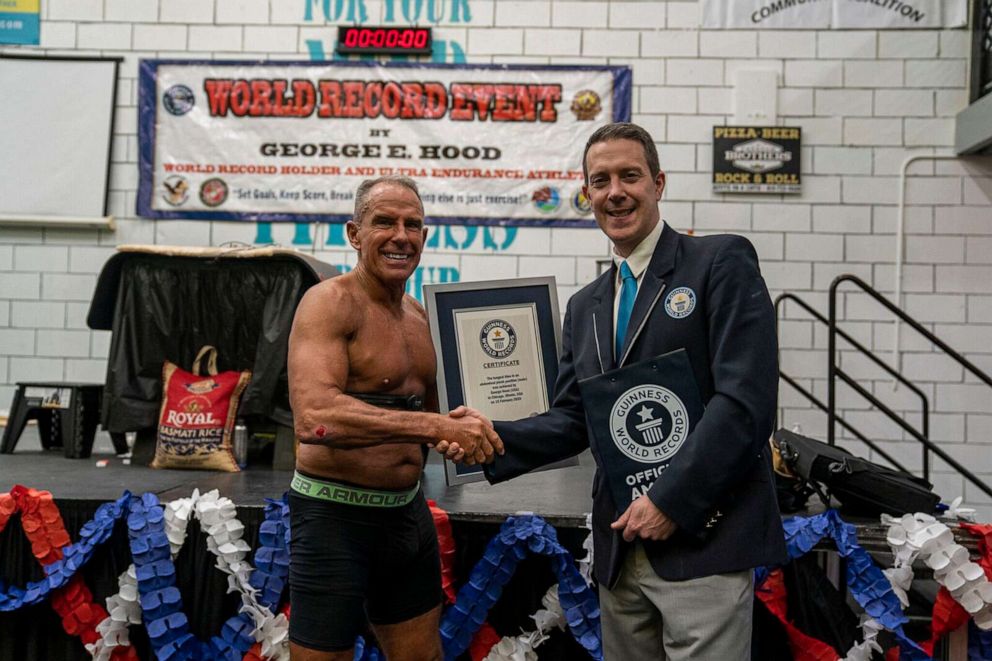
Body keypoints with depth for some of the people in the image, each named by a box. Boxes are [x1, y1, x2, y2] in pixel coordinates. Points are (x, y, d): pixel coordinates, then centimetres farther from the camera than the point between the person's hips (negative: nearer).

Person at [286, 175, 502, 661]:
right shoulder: (329, 302, -16)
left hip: (408, 511, 8)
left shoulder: (421, 317, 8)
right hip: (335, 514, -7)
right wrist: (437, 427, -35)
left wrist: (467, 432, 0)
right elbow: (314, 417, -32)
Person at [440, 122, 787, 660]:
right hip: (620, 549, 6)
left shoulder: (722, 262, -5)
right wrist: (494, 437, -5)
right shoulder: (585, 306, 14)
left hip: (704, 541, -6)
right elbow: (571, 420, 12)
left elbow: (747, 399, -15)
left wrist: (670, 500, -16)